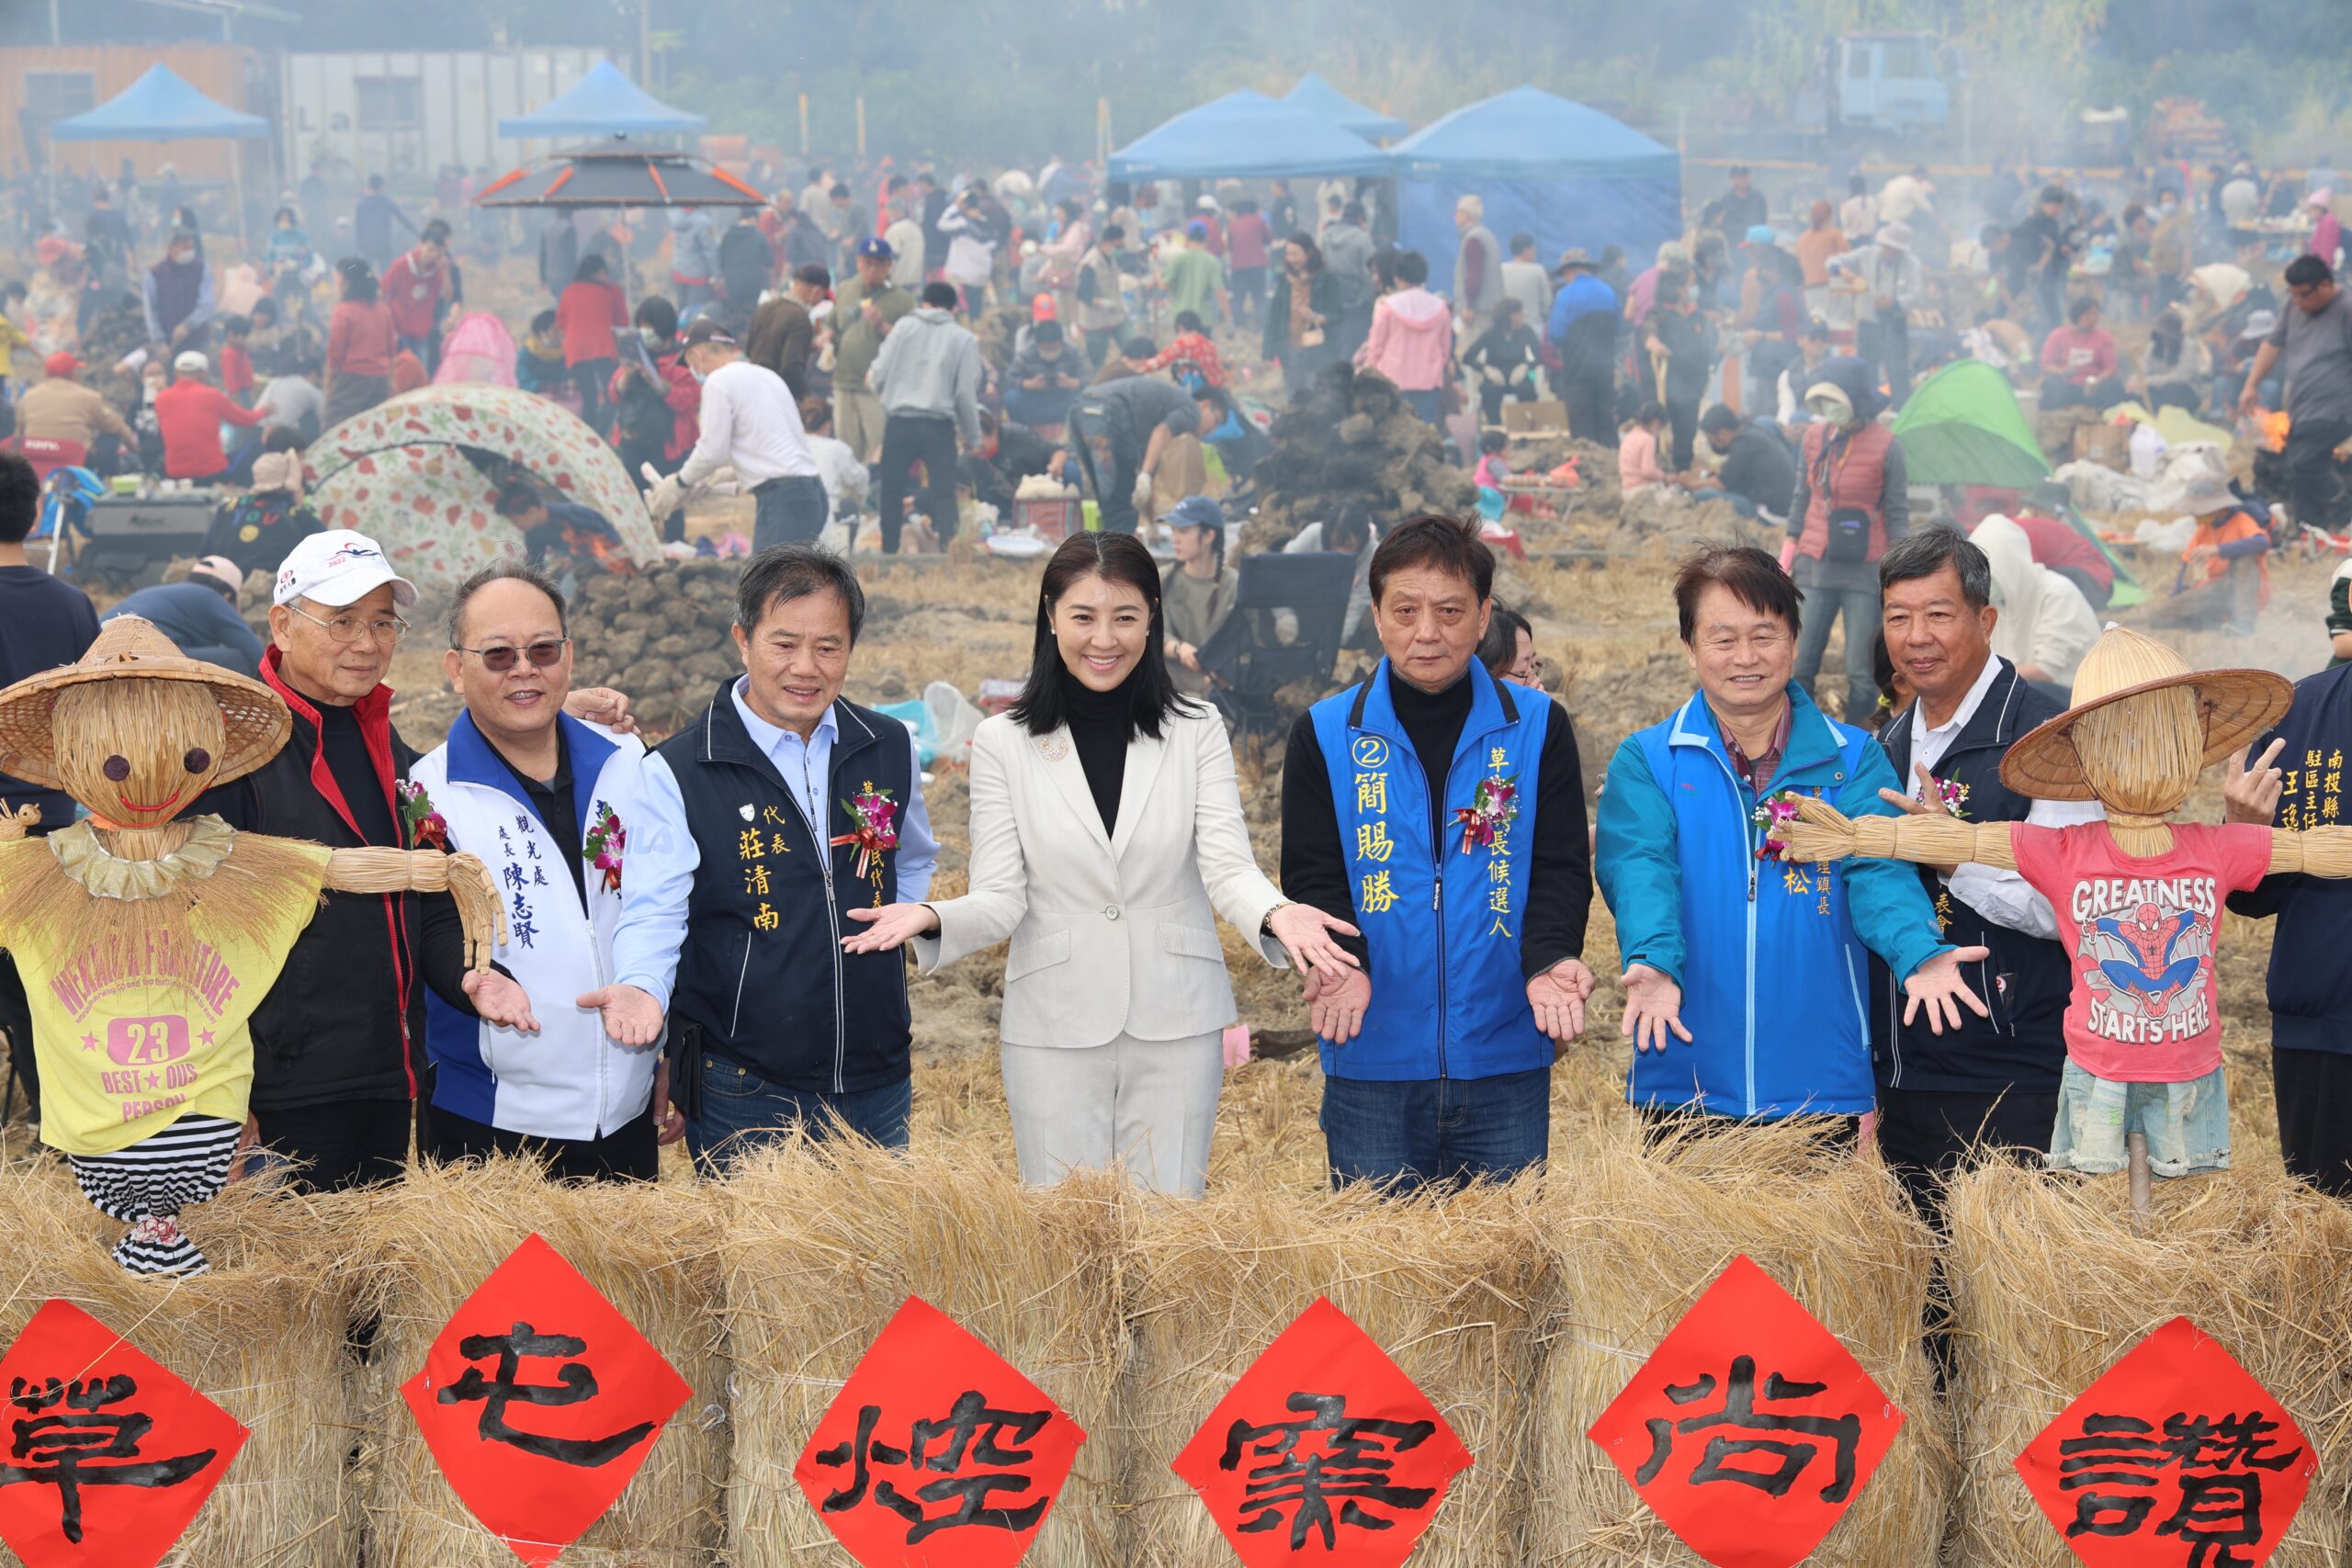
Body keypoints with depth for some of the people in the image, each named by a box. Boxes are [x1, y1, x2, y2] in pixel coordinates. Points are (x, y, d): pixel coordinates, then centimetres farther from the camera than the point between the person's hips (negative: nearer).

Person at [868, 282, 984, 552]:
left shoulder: (904, 326, 5)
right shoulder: (964, 339, 3)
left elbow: (879, 374, 2)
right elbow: (966, 392, 0)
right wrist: (972, 436, 9)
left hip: (899, 421, 1)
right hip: (939, 426, -1)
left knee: (892, 490, 13)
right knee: (944, 494, 1)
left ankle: (888, 551, 16)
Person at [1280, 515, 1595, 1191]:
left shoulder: (1538, 726, 5)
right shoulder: (1326, 735, 4)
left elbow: (1561, 868, 2)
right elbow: (1311, 876, 1)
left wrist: (1549, 958, -18)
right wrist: (1340, 961, -19)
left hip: (1505, 1061, 0)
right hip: (1371, 1065, 0)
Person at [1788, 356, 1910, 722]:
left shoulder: (1885, 445, -9)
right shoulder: (1814, 437, 3)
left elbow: (1897, 511, -3)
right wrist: (1790, 546, 12)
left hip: (1865, 570, -4)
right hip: (1814, 567, 4)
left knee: (1861, 671, 0)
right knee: (1799, 664, 3)